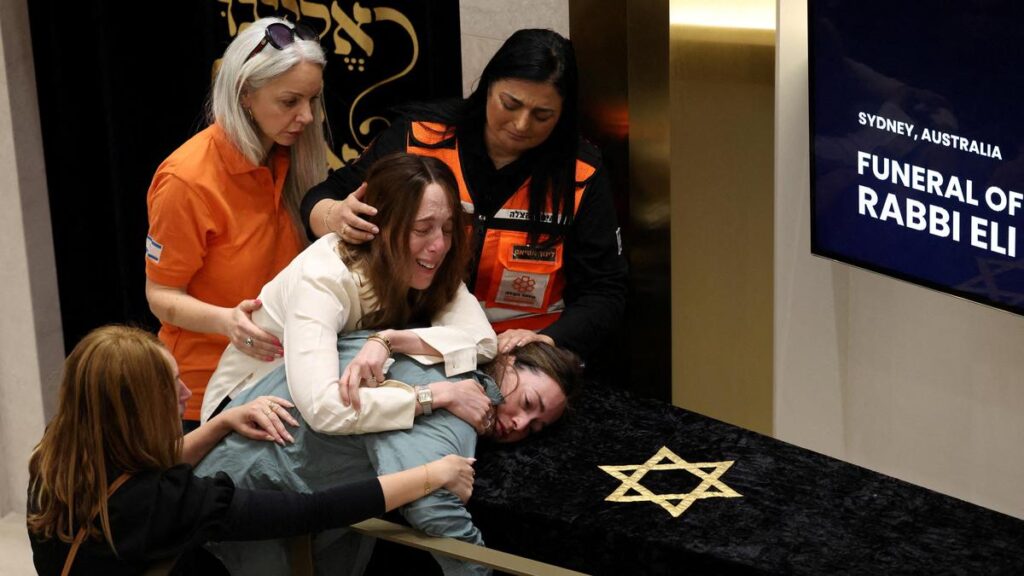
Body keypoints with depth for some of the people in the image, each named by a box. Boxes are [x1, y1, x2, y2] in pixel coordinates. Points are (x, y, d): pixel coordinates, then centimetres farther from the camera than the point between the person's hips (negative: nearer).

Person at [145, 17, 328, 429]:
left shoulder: (290, 160, 0)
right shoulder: (187, 179, -20)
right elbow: (161, 296, -13)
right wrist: (226, 321, -30)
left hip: (282, 374, 6)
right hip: (208, 391, -6)